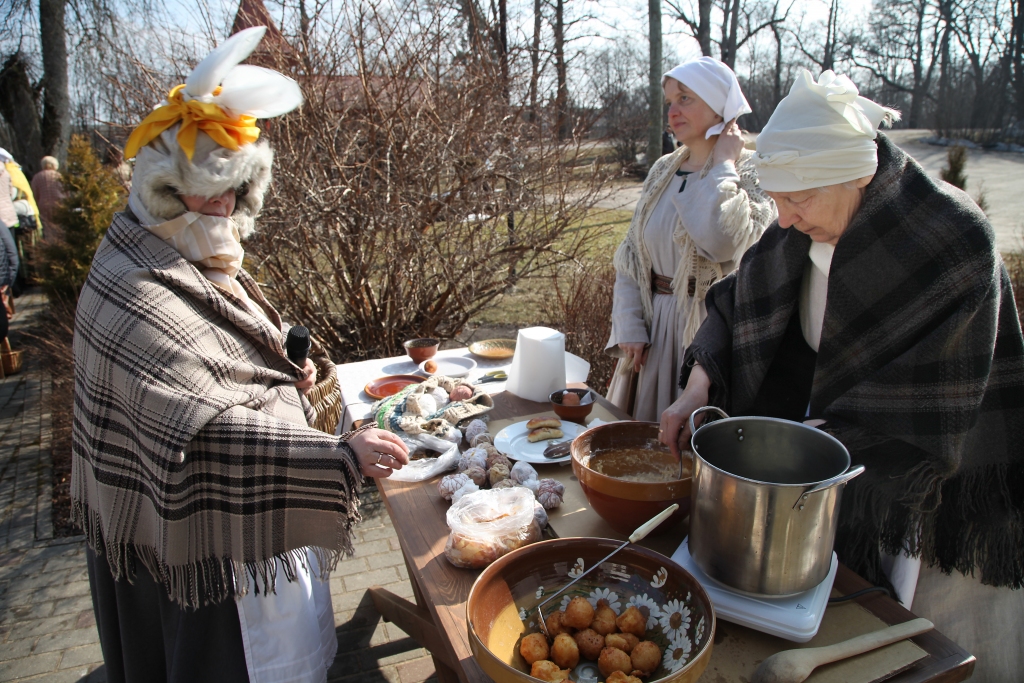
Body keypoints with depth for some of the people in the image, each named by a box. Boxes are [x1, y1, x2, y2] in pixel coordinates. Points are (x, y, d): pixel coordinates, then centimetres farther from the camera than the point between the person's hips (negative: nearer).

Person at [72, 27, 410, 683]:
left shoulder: (194, 261, 4)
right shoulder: (139, 299, -28)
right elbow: (204, 428, -37)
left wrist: (283, 375, 1)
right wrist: (339, 454, -41)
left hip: (241, 508, 9)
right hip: (201, 531, -9)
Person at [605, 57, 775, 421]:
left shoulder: (750, 171, -9)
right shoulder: (663, 170, 10)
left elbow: (722, 241, -29)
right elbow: (631, 255, 9)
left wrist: (722, 165, -15)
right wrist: (630, 326, -1)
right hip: (655, 326, 6)